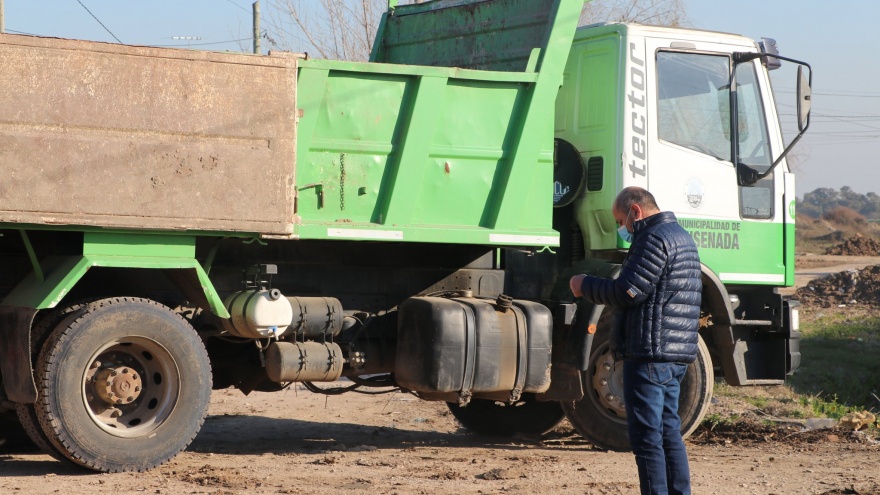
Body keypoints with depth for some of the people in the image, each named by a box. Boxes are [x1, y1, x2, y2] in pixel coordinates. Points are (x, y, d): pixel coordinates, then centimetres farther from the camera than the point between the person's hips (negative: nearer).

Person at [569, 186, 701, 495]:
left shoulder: (654, 239, -12)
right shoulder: (680, 237, 20)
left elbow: (626, 292, -17)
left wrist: (585, 286, -3)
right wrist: (594, 290, 17)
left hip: (650, 353, -10)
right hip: (676, 354, 10)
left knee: (646, 437, -8)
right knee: (669, 432, 14)